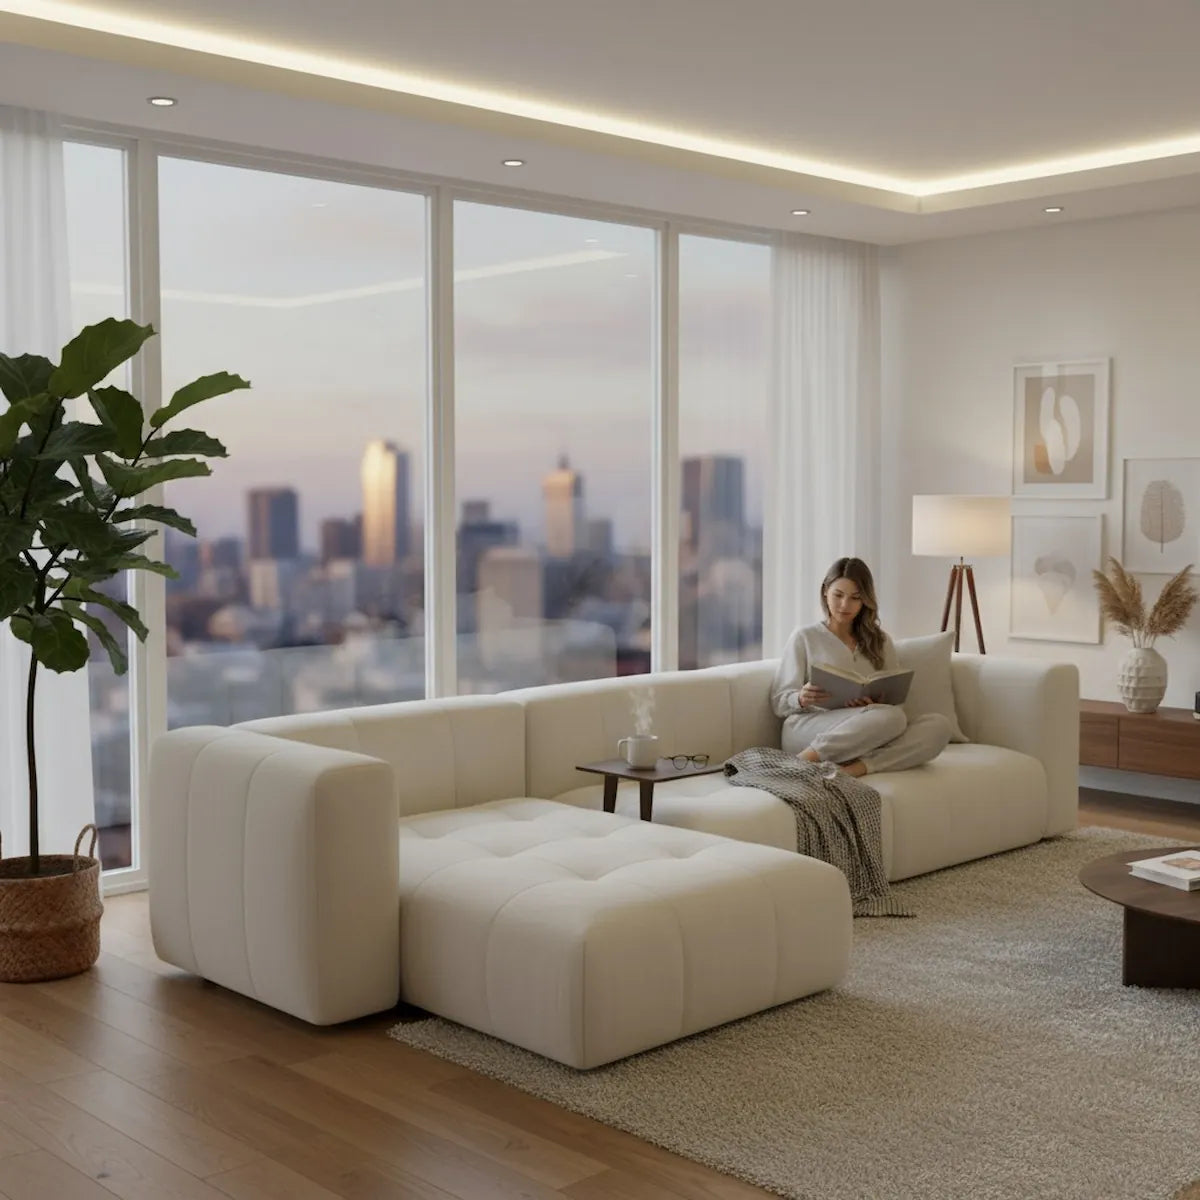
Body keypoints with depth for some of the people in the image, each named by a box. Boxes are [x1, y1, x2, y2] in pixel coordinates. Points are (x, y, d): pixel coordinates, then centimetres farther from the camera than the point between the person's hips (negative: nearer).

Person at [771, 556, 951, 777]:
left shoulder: (880, 641, 23)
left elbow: (895, 701, 16)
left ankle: (858, 767, -40)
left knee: (938, 725, -25)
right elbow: (779, 702, 7)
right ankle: (803, 760, -38)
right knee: (892, 717, -33)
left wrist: (873, 705, -9)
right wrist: (802, 699, -17)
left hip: (862, 738, 4)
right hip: (806, 730, -4)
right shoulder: (804, 638, 13)